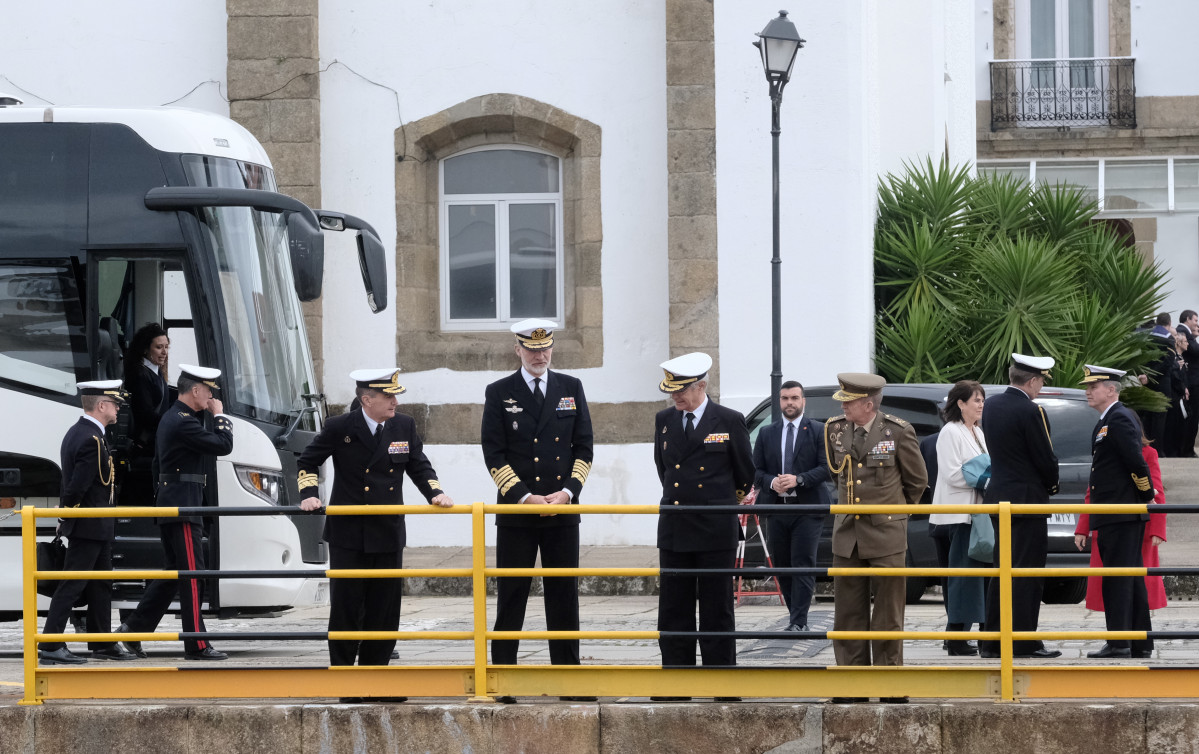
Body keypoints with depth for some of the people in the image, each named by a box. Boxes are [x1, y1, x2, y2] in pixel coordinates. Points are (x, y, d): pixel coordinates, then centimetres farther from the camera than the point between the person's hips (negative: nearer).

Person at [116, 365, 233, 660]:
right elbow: (224, 445, -20)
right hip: (184, 506, -10)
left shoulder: (170, 418, 16)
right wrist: (219, 415, -6)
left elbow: (157, 463, 23)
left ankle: (134, 628, 16)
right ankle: (197, 644, -4)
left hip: (169, 502, 10)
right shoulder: (184, 422, -17)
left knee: (174, 571, 15)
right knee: (192, 574, -6)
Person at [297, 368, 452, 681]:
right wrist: (309, 494, -8)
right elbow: (308, 461, 7)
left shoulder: (404, 426, 5)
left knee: (385, 610, 5)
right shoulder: (339, 428, -5)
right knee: (346, 609, 0)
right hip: (349, 535, -3)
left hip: (388, 534, 3)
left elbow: (419, 465, 14)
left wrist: (435, 492, -4)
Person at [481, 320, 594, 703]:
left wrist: (568, 492, -7)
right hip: (515, 513, -2)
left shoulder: (571, 388, 9)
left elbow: (583, 448, 8)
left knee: (564, 595, 4)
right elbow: (494, 454, -2)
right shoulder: (499, 393, 2)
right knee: (511, 596, 0)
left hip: (562, 511, 2)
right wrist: (523, 496, -12)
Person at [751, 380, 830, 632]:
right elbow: (755, 471, 11)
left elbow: (826, 468, -5)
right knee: (781, 565, 9)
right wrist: (771, 482, -10)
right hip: (776, 507, 4)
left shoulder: (818, 431, 3)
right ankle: (794, 611, 25)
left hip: (808, 508, -4)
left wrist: (798, 480, -17)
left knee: (803, 564, -11)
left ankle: (798, 621, -14)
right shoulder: (766, 434, 13)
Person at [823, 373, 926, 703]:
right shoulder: (835, 430, 4)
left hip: (886, 537, -4)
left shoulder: (898, 432, -8)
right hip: (847, 535, 4)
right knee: (848, 614, 4)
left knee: (888, 615, 1)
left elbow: (917, 480, 5)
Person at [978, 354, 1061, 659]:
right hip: (1027, 500, -8)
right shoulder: (1030, 412, -17)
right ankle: (1023, 642, -3)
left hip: (998, 496, 8)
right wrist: (1052, 485, 7)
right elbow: (1046, 459, -14)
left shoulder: (991, 405, 8)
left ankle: (992, 640, 14)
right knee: (1027, 571, -3)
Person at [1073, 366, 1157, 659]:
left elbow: (1136, 461, -19)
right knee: (1131, 579, 11)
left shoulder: (1119, 419, -13)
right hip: (1119, 516, 10)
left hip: (1120, 515, -10)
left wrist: (1147, 495, -7)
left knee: (1118, 579, -9)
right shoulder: (1108, 420, 18)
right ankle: (1141, 643, 15)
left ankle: (1118, 642, -8)